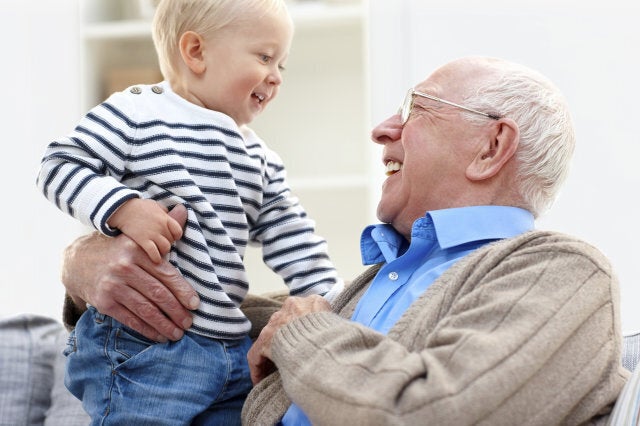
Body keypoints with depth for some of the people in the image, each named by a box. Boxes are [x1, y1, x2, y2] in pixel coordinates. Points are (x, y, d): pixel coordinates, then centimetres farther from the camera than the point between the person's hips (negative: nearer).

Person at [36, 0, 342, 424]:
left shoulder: (260, 159, 16)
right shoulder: (137, 113, -5)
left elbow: (292, 240, 17)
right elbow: (61, 166, -7)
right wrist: (123, 208, -22)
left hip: (233, 349, 7)